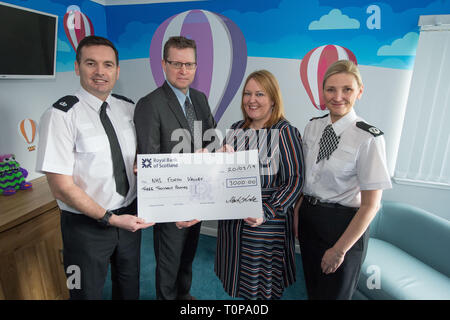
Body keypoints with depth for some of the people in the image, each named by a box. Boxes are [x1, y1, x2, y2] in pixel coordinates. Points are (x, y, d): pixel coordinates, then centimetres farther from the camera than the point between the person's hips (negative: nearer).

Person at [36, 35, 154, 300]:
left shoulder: (128, 108, -1)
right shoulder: (61, 115, -17)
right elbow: (62, 188, -18)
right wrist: (110, 218, -17)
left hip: (130, 216, 5)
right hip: (87, 225, -4)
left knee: (130, 287, 25)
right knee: (88, 292, 19)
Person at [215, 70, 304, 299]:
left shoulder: (285, 132, -11)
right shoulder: (236, 129, 7)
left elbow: (294, 180, -14)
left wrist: (267, 212, -22)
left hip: (267, 223, -5)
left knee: (261, 284, 12)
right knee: (238, 278, 21)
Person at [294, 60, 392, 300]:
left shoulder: (368, 138, -19)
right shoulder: (312, 127, -2)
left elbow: (371, 205, -16)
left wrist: (339, 250, -12)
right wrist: (297, 215, 2)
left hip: (343, 225, -5)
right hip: (308, 219, 5)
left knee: (334, 292, 17)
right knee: (312, 288, 25)